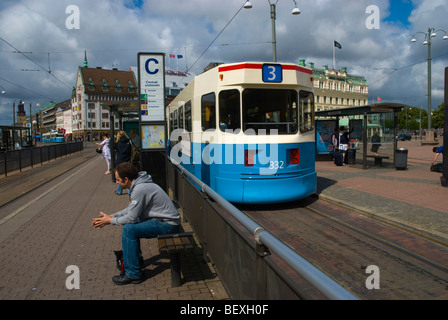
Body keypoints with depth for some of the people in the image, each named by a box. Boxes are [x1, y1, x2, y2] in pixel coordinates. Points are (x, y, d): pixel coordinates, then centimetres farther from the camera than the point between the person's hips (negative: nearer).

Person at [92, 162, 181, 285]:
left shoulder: (140, 190, -23)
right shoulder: (138, 184, 9)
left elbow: (131, 217, -19)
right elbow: (131, 209, 20)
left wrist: (110, 221, -4)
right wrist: (112, 216, 12)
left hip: (168, 224, -11)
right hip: (163, 220, 11)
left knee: (129, 229, -18)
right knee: (128, 225, 17)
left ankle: (134, 274, -6)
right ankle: (136, 259, 30)